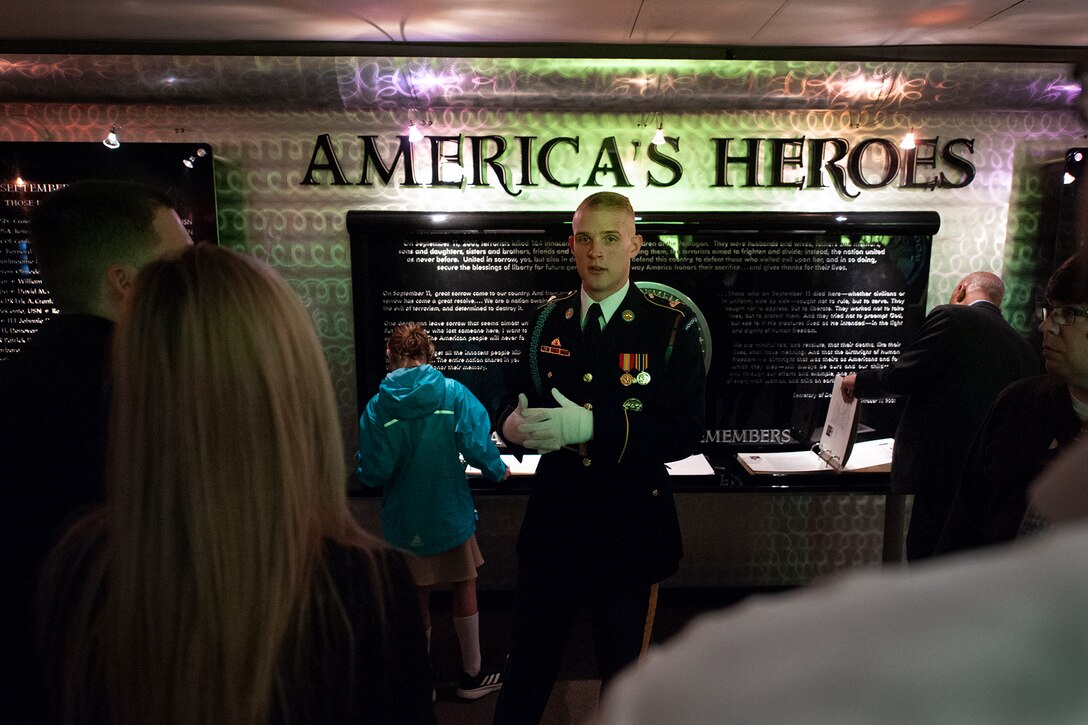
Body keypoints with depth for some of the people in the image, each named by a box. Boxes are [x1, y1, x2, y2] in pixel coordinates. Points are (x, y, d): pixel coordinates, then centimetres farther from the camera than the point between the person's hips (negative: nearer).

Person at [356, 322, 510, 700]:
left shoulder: (377, 406, -10)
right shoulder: (453, 393, -11)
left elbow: (373, 473, -11)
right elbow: (478, 446, -16)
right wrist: (498, 471, 3)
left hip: (404, 521, 1)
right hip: (451, 513, -1)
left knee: (417, 598, 15)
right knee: (465, 587, 16)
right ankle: (472, 675, 27)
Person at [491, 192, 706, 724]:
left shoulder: (673, 328, -7)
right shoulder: (547, 319, 4)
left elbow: (686, 434, -14)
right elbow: (524, 405, 9)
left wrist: (592, 427, -25)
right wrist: (515, 425, -16)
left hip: (629, 526, -2)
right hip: (553, 518, 3)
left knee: (621, 670, 18)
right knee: (526, 669, 12)